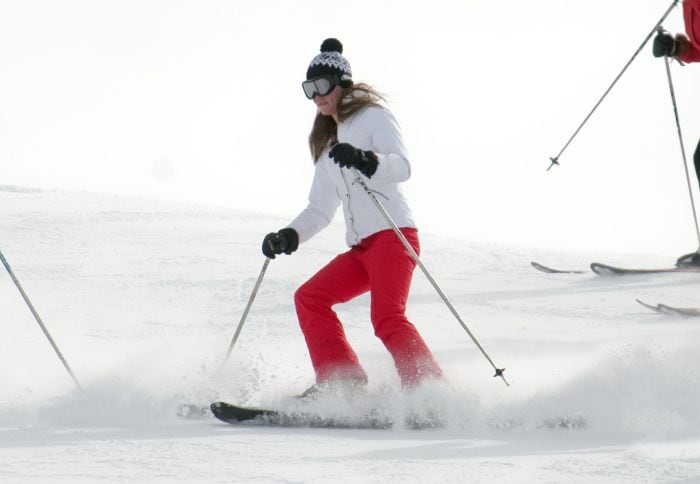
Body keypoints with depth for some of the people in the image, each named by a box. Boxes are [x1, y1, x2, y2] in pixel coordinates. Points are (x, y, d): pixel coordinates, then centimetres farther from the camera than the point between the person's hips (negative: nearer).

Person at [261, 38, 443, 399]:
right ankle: (341, 381, -6)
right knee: (309, 297, -1)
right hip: (361, 248, 9)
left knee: (386, 318, -25)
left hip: (393, 234, -9)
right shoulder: (329, 143, 26)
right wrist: (289, 237, 11)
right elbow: (321, 210, 28)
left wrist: (365, 160, -33)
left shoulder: (373, 115, 3)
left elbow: (402, 167, -14)